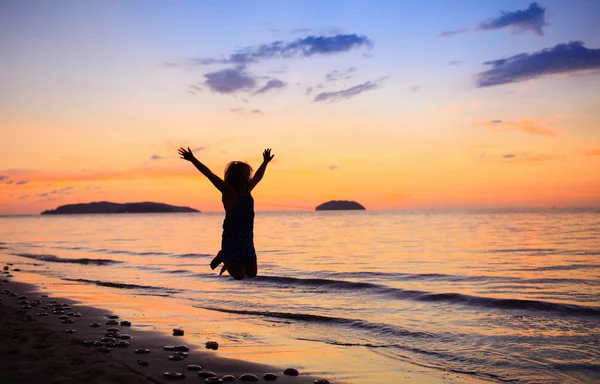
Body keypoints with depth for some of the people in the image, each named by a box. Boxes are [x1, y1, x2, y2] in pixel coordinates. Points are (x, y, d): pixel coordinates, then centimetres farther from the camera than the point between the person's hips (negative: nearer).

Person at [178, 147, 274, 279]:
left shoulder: (247, 191, 13)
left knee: (252, 274, 10)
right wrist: (193, 160, -22)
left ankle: (228, 263, 34)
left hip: (247, 240, 7)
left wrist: (265, 162, 43)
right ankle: (223, 257, 21)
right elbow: (210, 175, -15)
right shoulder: (229, 191, -7)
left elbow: (257, 177, 31)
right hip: (232, 238, -7)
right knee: (239, 276, -5)